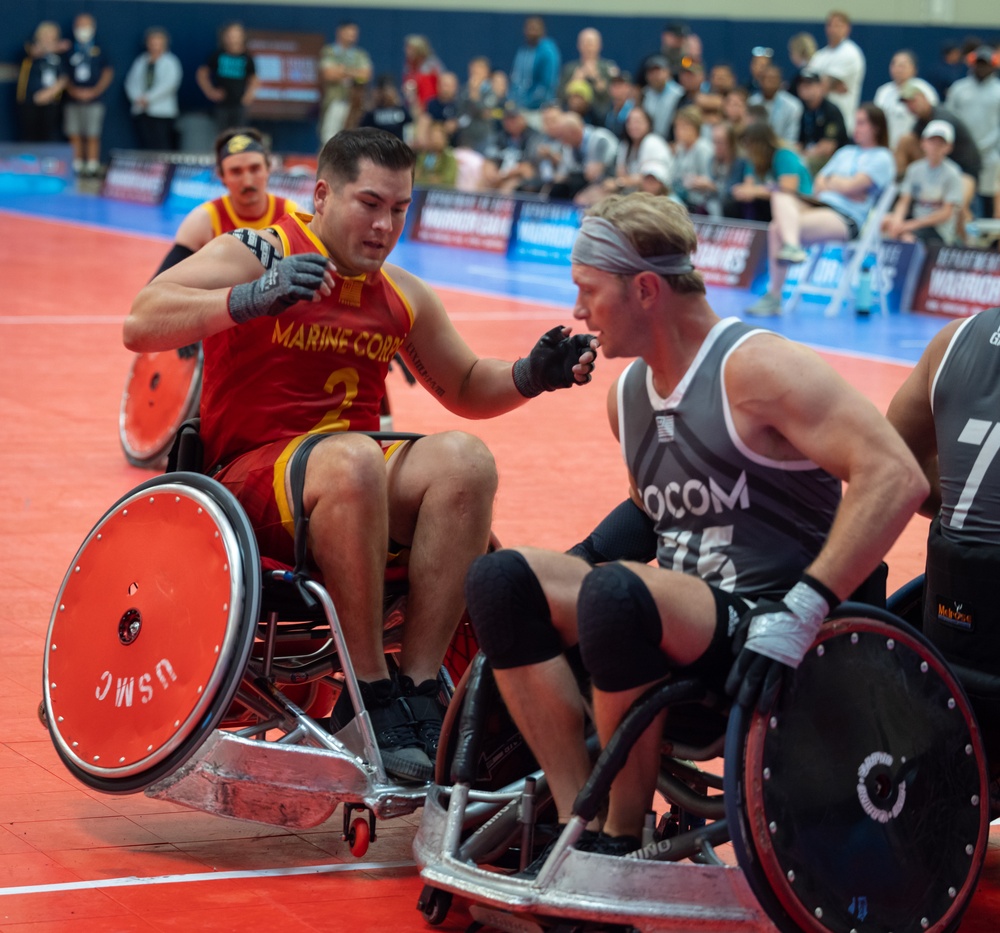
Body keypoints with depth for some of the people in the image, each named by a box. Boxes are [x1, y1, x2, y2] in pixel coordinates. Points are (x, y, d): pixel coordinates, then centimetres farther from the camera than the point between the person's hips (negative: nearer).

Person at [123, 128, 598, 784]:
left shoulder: (404, 297, 13)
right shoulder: (256, 253, -4)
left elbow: (465, 389, 27)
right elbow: (141, 326, -17)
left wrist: (531, 376, 4)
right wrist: (249, 299, -34)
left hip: (359, 474, 5)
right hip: (249, 477, -5)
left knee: (463, 460, -24)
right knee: (352, 459, -38)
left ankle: (418, 685, -27)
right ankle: (371, 696, -30)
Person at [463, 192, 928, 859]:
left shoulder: (756, 369, -12)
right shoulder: (628, 393, 14)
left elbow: (896, 478, -22)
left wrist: (799, 612, -28)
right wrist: (574, 561, 13)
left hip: (767, 633, -8)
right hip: (682, 625, 8)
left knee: (617, 592, -34)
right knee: (500, 579, -9)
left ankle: (623, 839, -16)